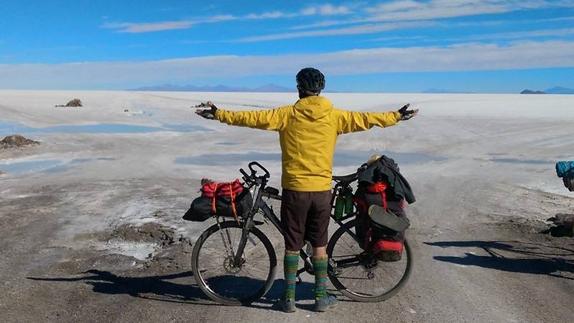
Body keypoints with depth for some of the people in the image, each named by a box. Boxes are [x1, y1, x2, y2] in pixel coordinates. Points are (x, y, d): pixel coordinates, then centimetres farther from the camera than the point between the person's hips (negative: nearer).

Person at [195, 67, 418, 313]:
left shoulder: (287, 114, -6)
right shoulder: (334, 116, 0)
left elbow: (254, 118, -6)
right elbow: (365, 119, 9)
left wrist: (219, 114, 2)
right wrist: (396, 116, 23)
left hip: (294, 189, -1)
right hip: (322, 190, 2)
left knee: (292, 246, 10)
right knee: (319, 245, 15)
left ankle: (289, 298, 18)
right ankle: (321, 297, 22)